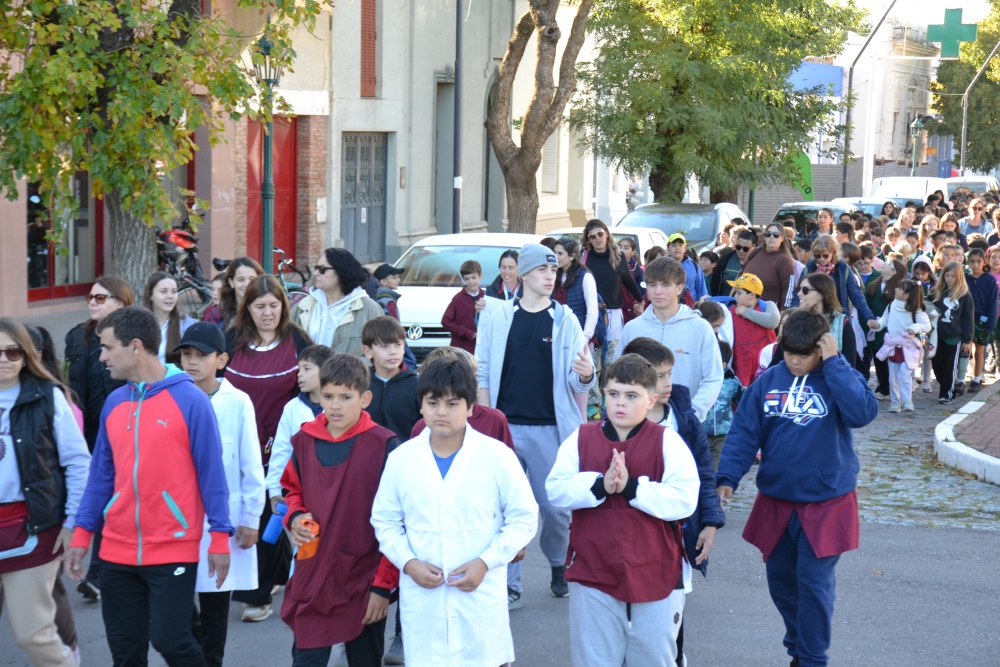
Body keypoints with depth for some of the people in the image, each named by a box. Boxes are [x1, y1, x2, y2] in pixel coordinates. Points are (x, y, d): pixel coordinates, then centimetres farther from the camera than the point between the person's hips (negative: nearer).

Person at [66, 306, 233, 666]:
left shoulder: (189, 399, -9)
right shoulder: (114, 403, 7)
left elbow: (211, 471, -8)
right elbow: (102, 473, 12)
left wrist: (220, 536, -10)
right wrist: (82, 534, 9)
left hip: (173, 548, -5)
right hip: (117, 550, 5)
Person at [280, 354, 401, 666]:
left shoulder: (383, 446, -11)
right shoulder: (304, 441, 2)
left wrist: (384, 584, -10)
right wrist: (295, 518, -1)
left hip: (364, 583, -3)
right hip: (311, 582, 3)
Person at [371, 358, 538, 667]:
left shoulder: (497, 455, -6)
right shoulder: (401, 458, 1)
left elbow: (524, 518, -1)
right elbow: (385, 521, 9)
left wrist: (486, 562, -12)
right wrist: (408, 563, -8)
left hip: (481, 595, -2)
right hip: (421, 599, 2)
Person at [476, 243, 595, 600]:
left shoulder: (564, 320, 2)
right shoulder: (497, 319, 3)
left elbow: (574, 377, -1)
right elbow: (482, 374, 5)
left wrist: (585, 375, -25)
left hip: (550, 429, 0)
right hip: (505, 427, 1)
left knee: (556, 506, 3)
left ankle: (559, 566, 27)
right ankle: (508, 582, 12)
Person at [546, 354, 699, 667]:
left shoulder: (667, 441, -6)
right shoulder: (581, 439, 0)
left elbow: (685, 499, -15)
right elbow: (555, 490, -7)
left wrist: (631, 487, -23)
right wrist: (600, 485, -22)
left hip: (654, 574, -1)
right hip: (593, 572, 2)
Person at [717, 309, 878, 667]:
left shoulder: (839, 378, -8)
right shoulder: (768, 380, -1)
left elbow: (863, 412, -28)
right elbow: (744, 432, -2)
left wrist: (834, 362, -26)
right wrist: (728, 477, -14)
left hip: (825, 503, -4)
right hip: (775, 502, 4)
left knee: (814, 584, -5)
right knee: (780, 580, 14)